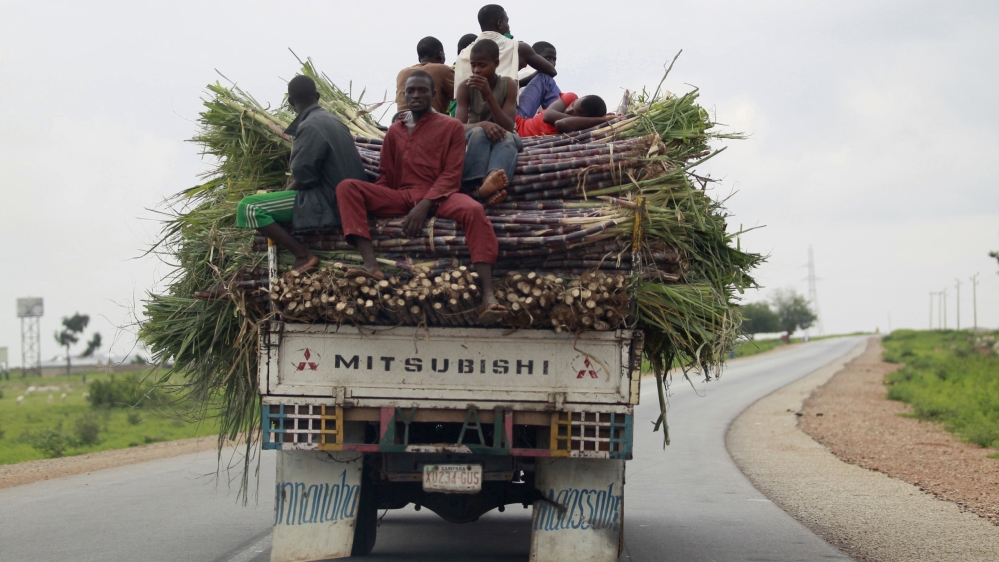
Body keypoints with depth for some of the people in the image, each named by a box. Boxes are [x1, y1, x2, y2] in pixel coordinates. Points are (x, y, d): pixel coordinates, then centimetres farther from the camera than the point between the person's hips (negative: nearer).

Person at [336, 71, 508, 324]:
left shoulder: (451, 126, 8)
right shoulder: (395, 131, 20)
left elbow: (452, 174, -2)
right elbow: (386, 178, 21)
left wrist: (424, 204, -19)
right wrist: (370, 201, -2)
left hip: (439, 196, -4)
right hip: (401, 197, 4)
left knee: (473, 210, -38)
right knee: (347, 187, -19)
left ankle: (488, 297, -50)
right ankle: (372, 266, -38)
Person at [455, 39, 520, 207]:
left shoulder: (508, 84, -12)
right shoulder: (465, 87, -10)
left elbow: (509, 127, -21)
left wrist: (489, 95, -32)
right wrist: (483, 124, -41)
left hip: (502, 138, 0)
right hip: (476, 139, 0)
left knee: (507, 137, -37)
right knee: (478, 132, -35)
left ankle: (489, 181, -67)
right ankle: (480, 185, -59)